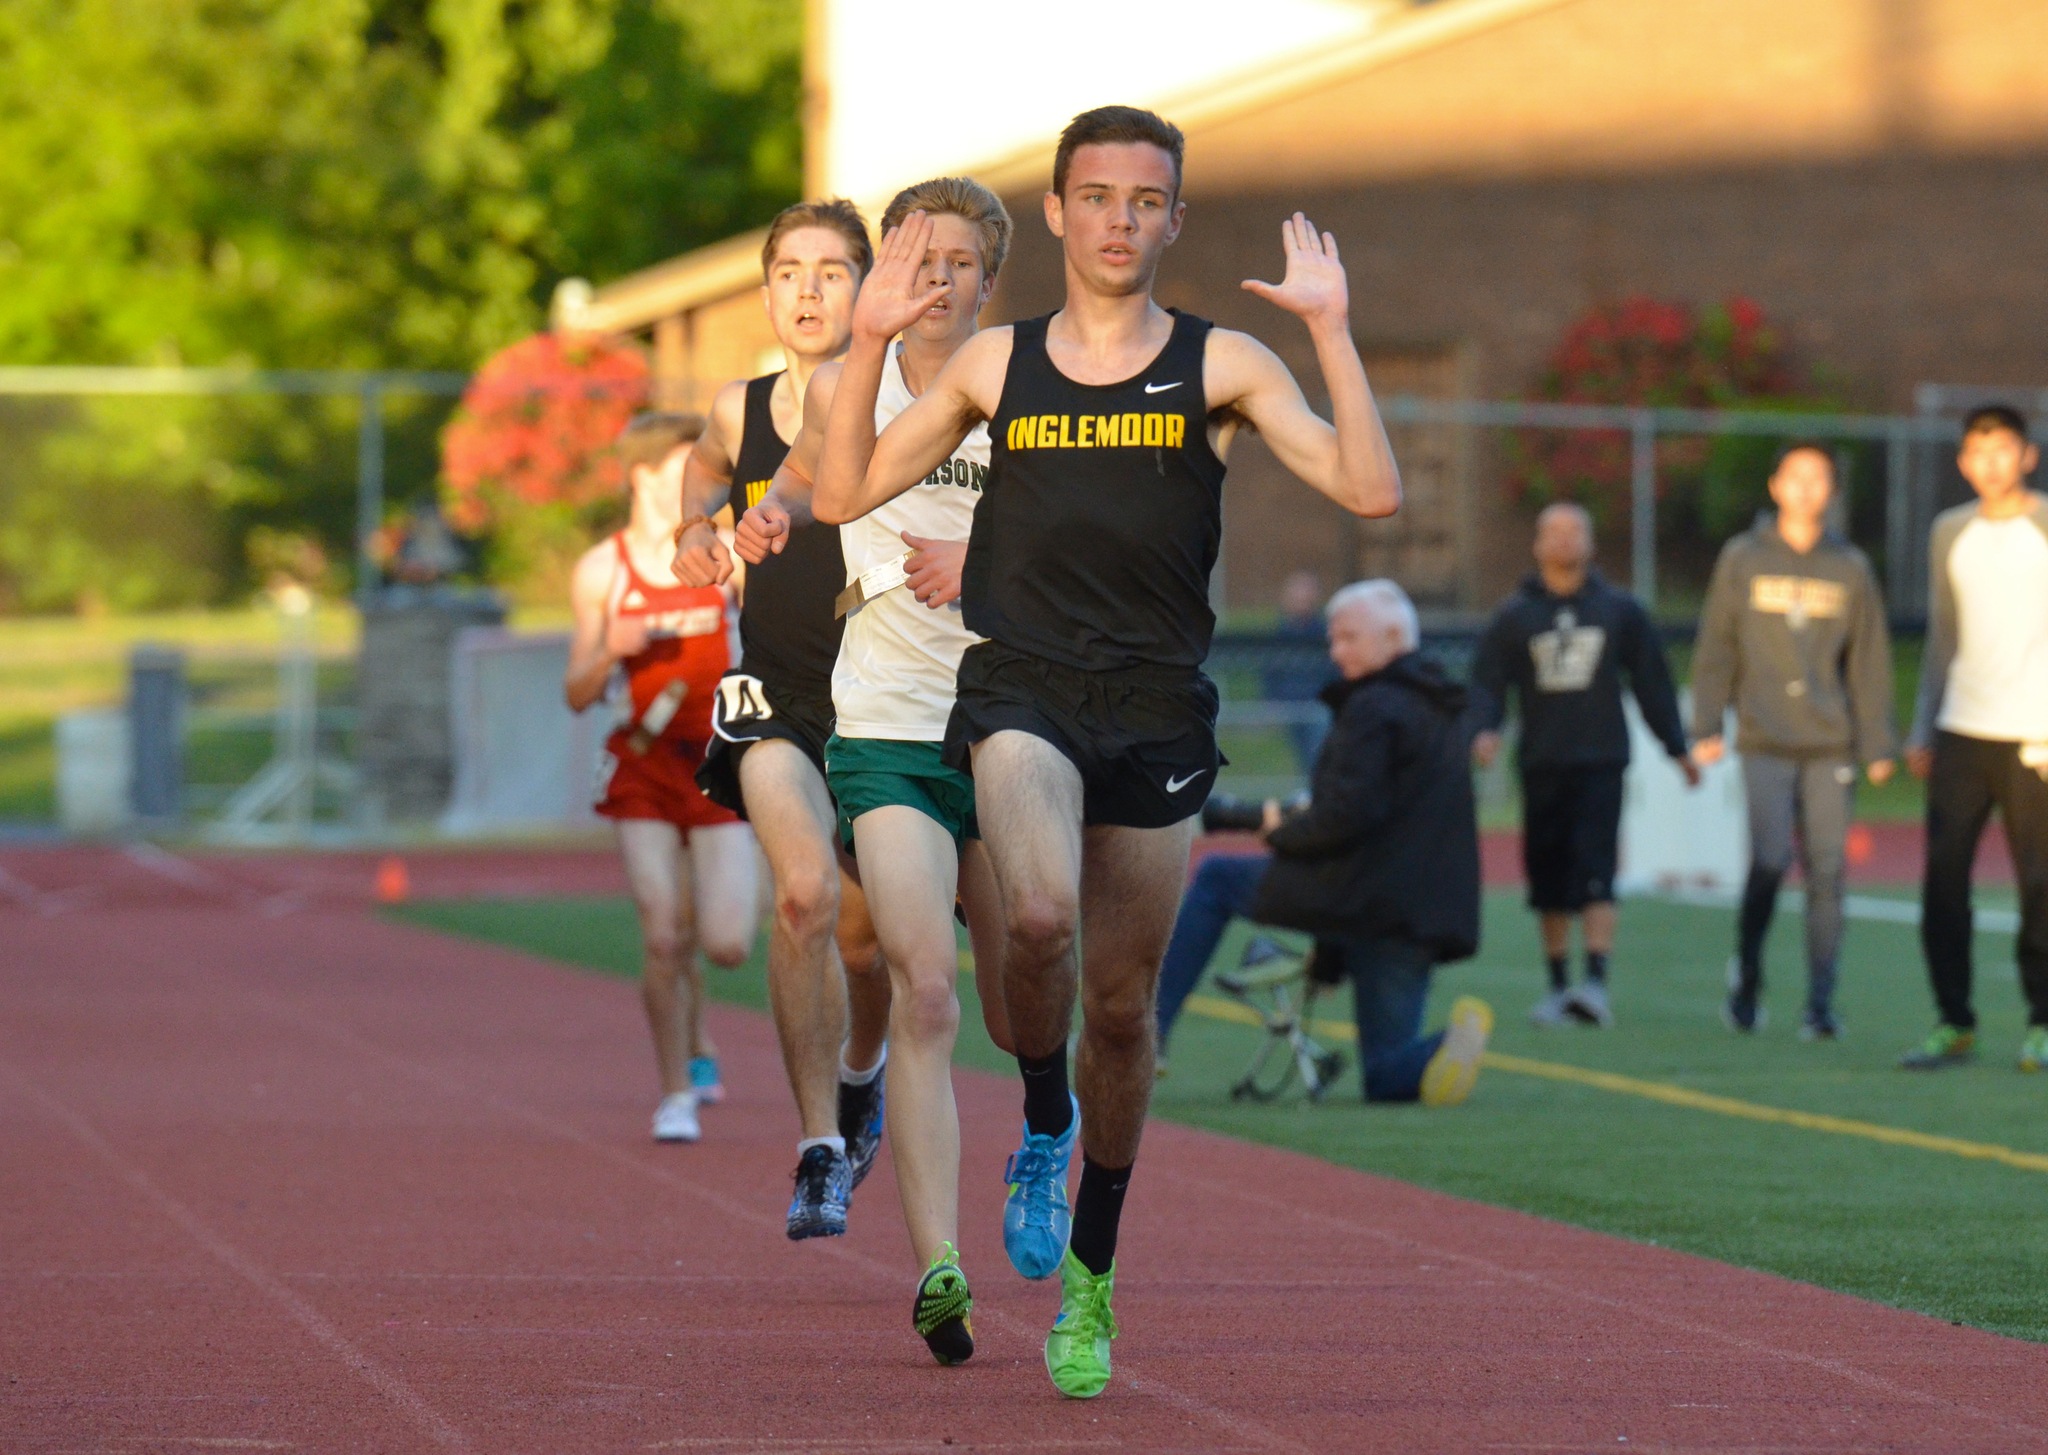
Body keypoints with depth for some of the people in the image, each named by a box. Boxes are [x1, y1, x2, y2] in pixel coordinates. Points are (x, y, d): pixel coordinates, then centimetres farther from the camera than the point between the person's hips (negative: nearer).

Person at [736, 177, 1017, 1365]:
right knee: (926, 997, -18)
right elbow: (809, 477, 16)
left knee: (1017, 1016, 9)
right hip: (888, 729, -1)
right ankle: (940, 1270, -20)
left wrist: (982, 567, -19)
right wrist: (773, 520, -5)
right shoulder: (847, 385, 2)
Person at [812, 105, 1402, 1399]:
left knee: (1121, 1002, 8)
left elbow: (1370, 489, -7)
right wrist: (869, 344, -1)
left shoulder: (1221, 365, 4)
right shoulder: (994, 364, 9)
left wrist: (1331, 328, -13)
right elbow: (845, 495, 10)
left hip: (1160, 712, 1)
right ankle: (1044, 1123, 1)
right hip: (1020, 695, -1)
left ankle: (1092, 1277, 27)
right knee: (1041, 917, -30)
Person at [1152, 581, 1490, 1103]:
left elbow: (1344, 816, -20)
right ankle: (1447, 1049, -20)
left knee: (1215, 878, 13)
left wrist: (1282, 832, -2)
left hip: (1358, 897, -8)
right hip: (1427, 915, 8)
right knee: (1390, 1078, 13)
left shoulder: (1372, 708, -11)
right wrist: (1304, 818, 22)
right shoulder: (1445, 710, 18)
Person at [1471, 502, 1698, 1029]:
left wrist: (1678, 748, 13)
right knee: (1548, 881, 6)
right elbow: (1487, 682, 4)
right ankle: (1558, 987, 16)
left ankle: (1597, 984, -22)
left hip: (1601, 764, -2)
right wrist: (1485, 729, -15)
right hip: (1541, 766, 2)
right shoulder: (1514, 615, 8)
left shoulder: (1620, 610, 9)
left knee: (1594, 874, -14)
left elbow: (1651, 682, 13)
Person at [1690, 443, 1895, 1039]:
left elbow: (1869, 662, 9)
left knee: (1826, 871, -3)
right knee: (1769, 860, -13)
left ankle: (1820, 1004, 2)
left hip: (1830, 745, 2)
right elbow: (1716, 649, 7)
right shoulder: (1742, 560, 6)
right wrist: (1706, 727, 0)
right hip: (1765, 743, -2)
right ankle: (1746, 977, 8)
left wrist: (1878, 745, 4)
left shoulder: (1850, 569, 9)